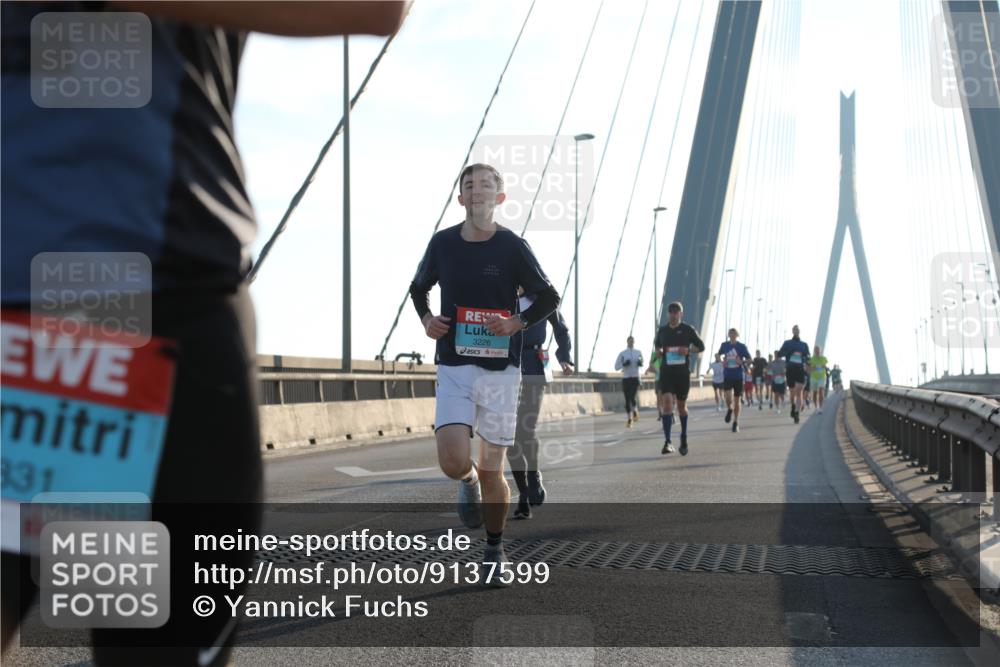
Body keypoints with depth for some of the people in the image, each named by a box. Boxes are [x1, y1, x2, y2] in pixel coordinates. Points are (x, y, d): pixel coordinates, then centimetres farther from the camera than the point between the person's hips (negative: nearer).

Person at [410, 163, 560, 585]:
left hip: (500, 371, -1)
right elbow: (418, 288, 20)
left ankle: (494, 550, 24)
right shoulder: (443, 243, 3)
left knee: (492, 470, 3)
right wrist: (426, 320, 2)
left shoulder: (512, 247, -4)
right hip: (454, 368, 1)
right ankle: (469, 484, 22)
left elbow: (548, 298, 5)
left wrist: (517, 323, -11)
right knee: (454, 463, -16)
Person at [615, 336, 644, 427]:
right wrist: (624, 364, -15)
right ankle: (630, 419, 14)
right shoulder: (622, 353, 4)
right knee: (627, 400, 1)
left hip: (635, 378, -1)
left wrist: (640, 363, -3)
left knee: (632, 398, -17)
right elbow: (616, 367, 3)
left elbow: (642, 365, 21)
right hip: (625, 378, 1)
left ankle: (635, 411, 12)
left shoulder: (638, 353, 8)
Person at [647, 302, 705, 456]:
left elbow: (701, 346, 4)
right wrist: (658, 351, 2)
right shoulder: (662, 330, 7)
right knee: (666, 402, -17)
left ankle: (684, 438, 33)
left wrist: (688, 349, -15)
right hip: (666, 372, 1)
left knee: (681, 405, 12)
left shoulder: (688, 330, 0)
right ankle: (667, 442, -23)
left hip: (683, 372, -1)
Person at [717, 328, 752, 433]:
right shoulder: (724, 345, 3)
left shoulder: (742, 346, -2)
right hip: (727, 375, 0)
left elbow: (750, 359, 1)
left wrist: (742, 362, -19)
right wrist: (722, 362, 0)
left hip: (738, 376, 0)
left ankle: (736, 423, 15)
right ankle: (729, 410, 20)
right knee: (728, 396, -17)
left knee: (737, 399, 4)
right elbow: (719, 354, 21)